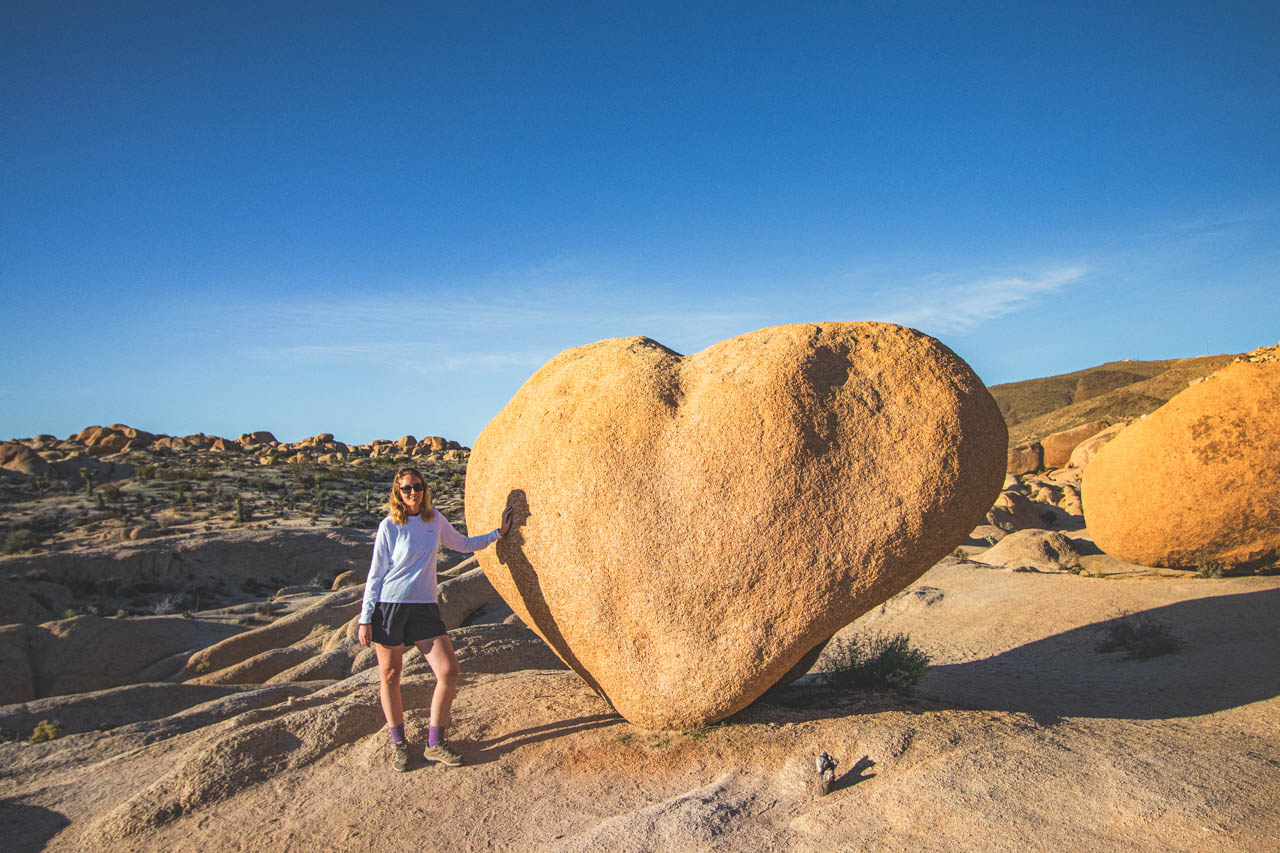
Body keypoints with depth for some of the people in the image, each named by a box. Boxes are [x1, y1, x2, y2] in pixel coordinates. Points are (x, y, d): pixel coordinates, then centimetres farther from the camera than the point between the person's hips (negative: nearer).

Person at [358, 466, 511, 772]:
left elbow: (462, 543, 24)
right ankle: (398, 743, 27)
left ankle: (434, 745, 10)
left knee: (448, 672, -6)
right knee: (389, 675, 6)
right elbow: (376, 574, -2)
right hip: (388, 606, -3)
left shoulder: (435, 519, 7)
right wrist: (365, 619, -4)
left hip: (425, 608, 3)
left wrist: (497, 532, 21)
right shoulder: (389, 526, -4)